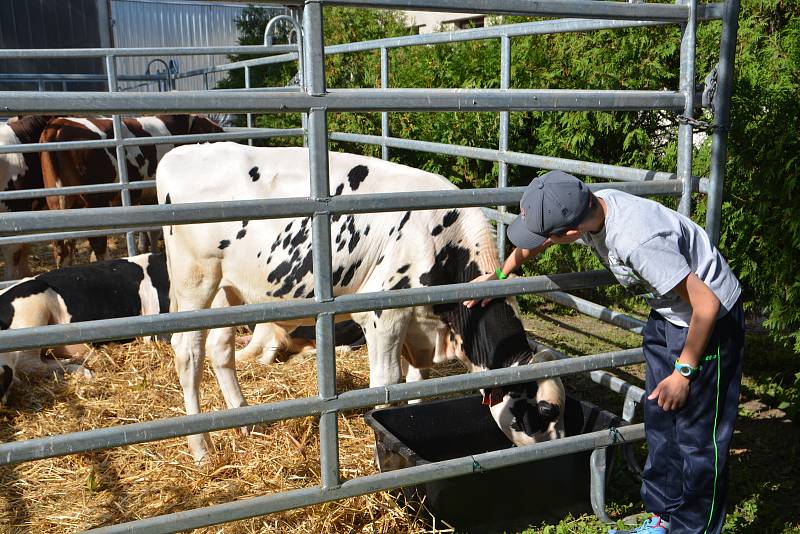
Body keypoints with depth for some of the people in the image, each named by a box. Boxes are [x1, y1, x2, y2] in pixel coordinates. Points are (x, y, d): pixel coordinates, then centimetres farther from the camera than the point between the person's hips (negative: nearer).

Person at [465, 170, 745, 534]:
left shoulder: (637, 241, -39)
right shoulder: (585, 207, -13)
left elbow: (706, 304, -31)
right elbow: (532, 245, 10)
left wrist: (684, 371, -20)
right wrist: (499, 275, 20)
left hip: (707, 321, -8)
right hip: (667, 315, 8)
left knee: (697, 436, 1)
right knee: (659, 423, 15)